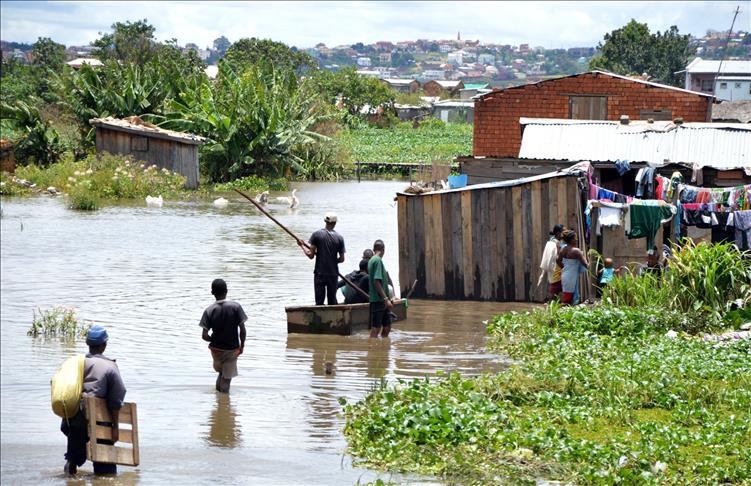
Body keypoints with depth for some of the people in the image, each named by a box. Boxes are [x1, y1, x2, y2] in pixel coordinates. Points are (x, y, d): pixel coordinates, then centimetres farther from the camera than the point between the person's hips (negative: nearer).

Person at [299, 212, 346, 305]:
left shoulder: (317, 235, -6)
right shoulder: (339, 238, -1)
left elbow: (310, 255, -7)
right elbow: (342, 259, 2)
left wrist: (302, 245, 8)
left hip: (320, 273, -1)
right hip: (333, 274, 1)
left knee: (319, 301, 1)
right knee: (332, 300, 11)